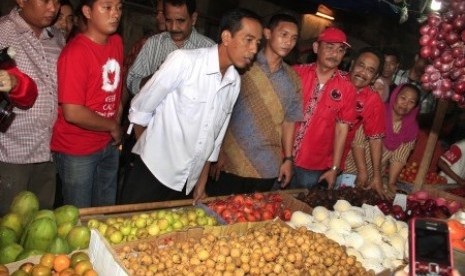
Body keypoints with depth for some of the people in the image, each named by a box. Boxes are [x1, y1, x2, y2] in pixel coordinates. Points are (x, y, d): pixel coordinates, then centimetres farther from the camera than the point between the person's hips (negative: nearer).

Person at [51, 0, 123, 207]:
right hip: (77, 151, -7)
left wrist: (119, 109, 5)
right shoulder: (75, 52, -21)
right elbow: (72, 113, -24)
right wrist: (112, 126, -12)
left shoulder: (117, 42, 2)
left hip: (108, 145, 7)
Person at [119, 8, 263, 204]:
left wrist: (202, 183, 12)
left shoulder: (235, 82, 0)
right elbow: (140, 108, -8)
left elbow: (216, 136, 9)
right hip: (153, 172, -4)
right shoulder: (183, 60, -17)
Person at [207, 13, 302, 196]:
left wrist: (288, 159, 8)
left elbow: (289, 120, 12)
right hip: (230, 163, -3)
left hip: (267, 168, 4)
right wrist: (217, 151, -8)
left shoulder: (292, 79, 7)